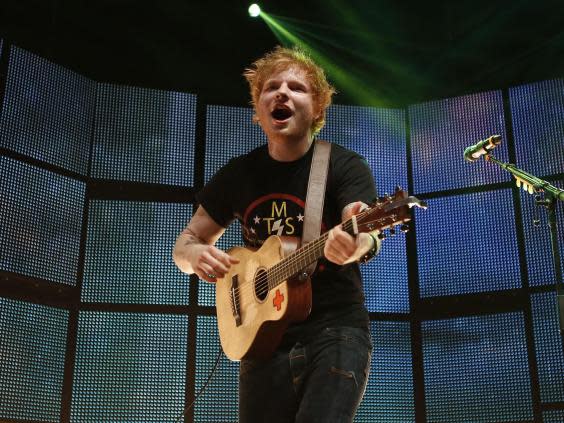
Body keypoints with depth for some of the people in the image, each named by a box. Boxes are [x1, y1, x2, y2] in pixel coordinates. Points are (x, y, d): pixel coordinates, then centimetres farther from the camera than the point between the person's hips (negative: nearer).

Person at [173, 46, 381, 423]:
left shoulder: (345, 165, -5)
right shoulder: (238, 173, 6)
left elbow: (365, 233, -23)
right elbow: (186, 242, 14)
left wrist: (356, 242, -48)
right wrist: (196, 255, -11)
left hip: (335, 331, -3)